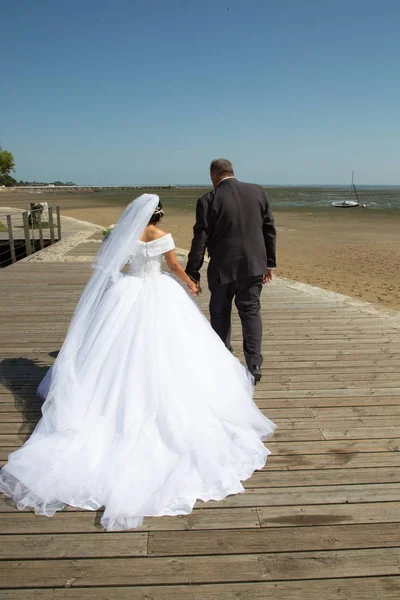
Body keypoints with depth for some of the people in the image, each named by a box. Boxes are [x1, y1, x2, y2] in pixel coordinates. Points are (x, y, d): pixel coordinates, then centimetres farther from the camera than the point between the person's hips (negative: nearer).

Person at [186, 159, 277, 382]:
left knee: (220, 313, 14)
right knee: (251, 311, 12)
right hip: (253, 265, 3)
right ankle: (255, 365, 10)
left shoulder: (209, 200, -10)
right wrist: (269, 263, 13)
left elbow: (200, 240, -10)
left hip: (223, 268, -3)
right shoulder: (258, 192, 2)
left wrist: (193, 273, -4)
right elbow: (270, 230, 6)